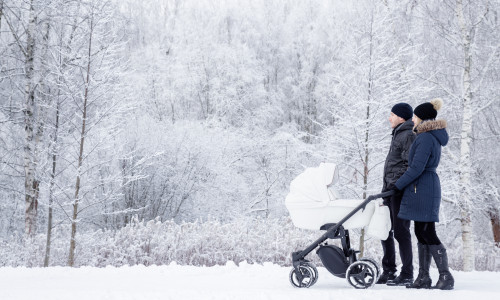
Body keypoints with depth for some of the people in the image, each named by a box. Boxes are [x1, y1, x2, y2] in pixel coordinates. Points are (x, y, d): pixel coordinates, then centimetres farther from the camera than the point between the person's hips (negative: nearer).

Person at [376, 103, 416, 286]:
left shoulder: (408, 135, -9)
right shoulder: (398, 135, 21)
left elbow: (411, 165, -17)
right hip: (390, 188, 10)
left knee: (400, 231, -7)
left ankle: (407, 274, -1)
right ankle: (388, 271, 19)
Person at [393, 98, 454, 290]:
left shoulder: (426, 138, -16)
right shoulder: (433, 137, 16)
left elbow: (417, 168, -20)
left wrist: (398, 185, -10)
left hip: (423, 190, -10)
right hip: (428, 187, 10)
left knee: (427, 234, -8)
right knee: (422, 233, 11)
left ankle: (446, 277, -5)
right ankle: (423, 278, 14)